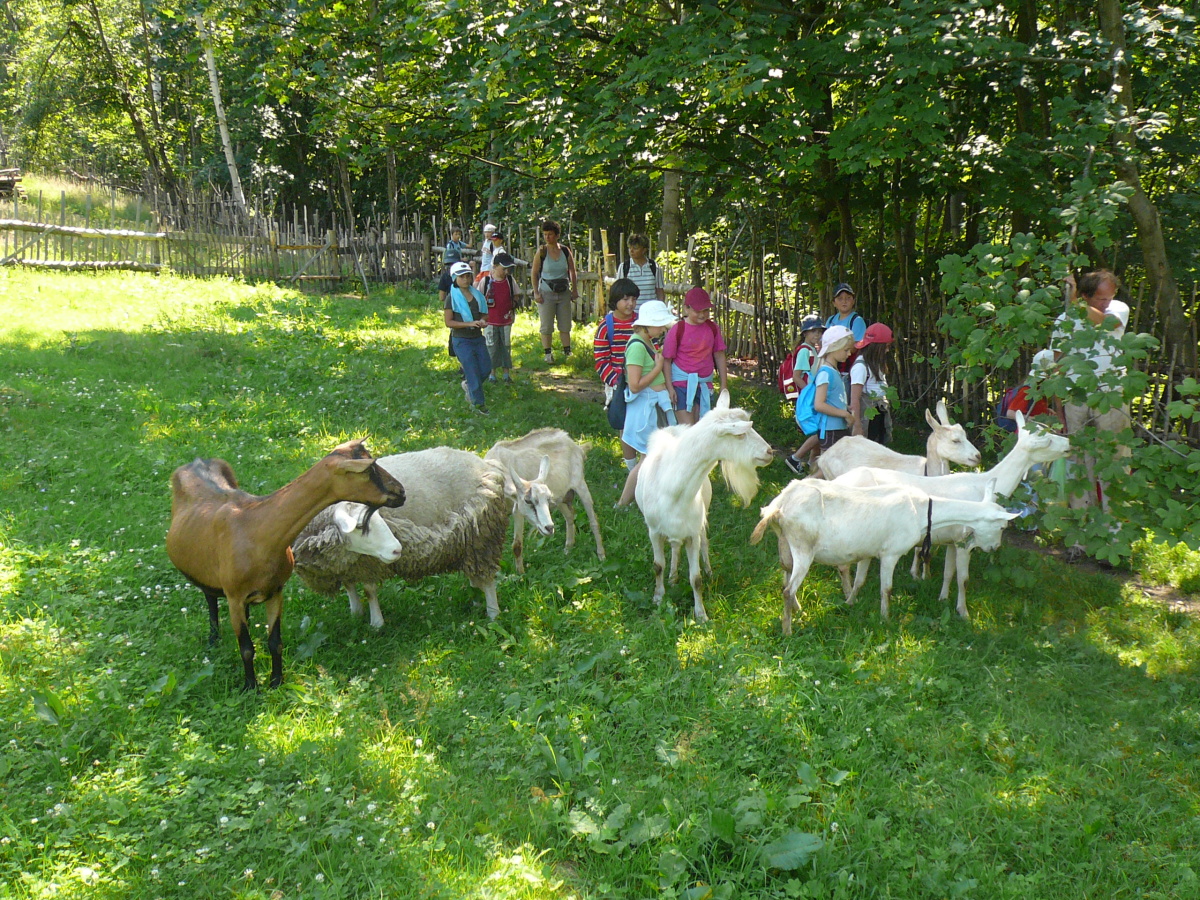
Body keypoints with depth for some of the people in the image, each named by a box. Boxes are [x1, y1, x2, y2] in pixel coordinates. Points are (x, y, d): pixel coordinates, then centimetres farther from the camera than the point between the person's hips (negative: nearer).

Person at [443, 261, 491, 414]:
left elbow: (484, 314, 19)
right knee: (473, 372, -6)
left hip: (478, 338, 6)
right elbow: (448, 322, -13)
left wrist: (482, 321, -6)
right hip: (461, 340, -6)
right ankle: (478, 403, 7)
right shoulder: (452, 298, -9)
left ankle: (467, 384, 33)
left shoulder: (477, 295, 8)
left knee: (486, 368, 4)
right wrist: (470, 323, -22)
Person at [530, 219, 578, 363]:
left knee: (565, 325, 7)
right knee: (546, 326, -1)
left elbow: (573, 272, 11)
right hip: (546, 292, -2)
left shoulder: (565, 251, 1)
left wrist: (574, 290, 7)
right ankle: (548, 353, 6)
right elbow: (534, 273, -1)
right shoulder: (541, 252, -5)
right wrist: (536, 293, -8)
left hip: (564, 293, 2)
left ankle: (567, 351, 16)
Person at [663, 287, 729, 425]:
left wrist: (724, 385, 10)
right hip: (682, 383, -4)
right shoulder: (677, 330, -9)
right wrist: (669, 387, -12)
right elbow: (667, 360, -7)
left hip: (705, 384, 4)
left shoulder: (712, 328, 4)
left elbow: (719, 356, 10)